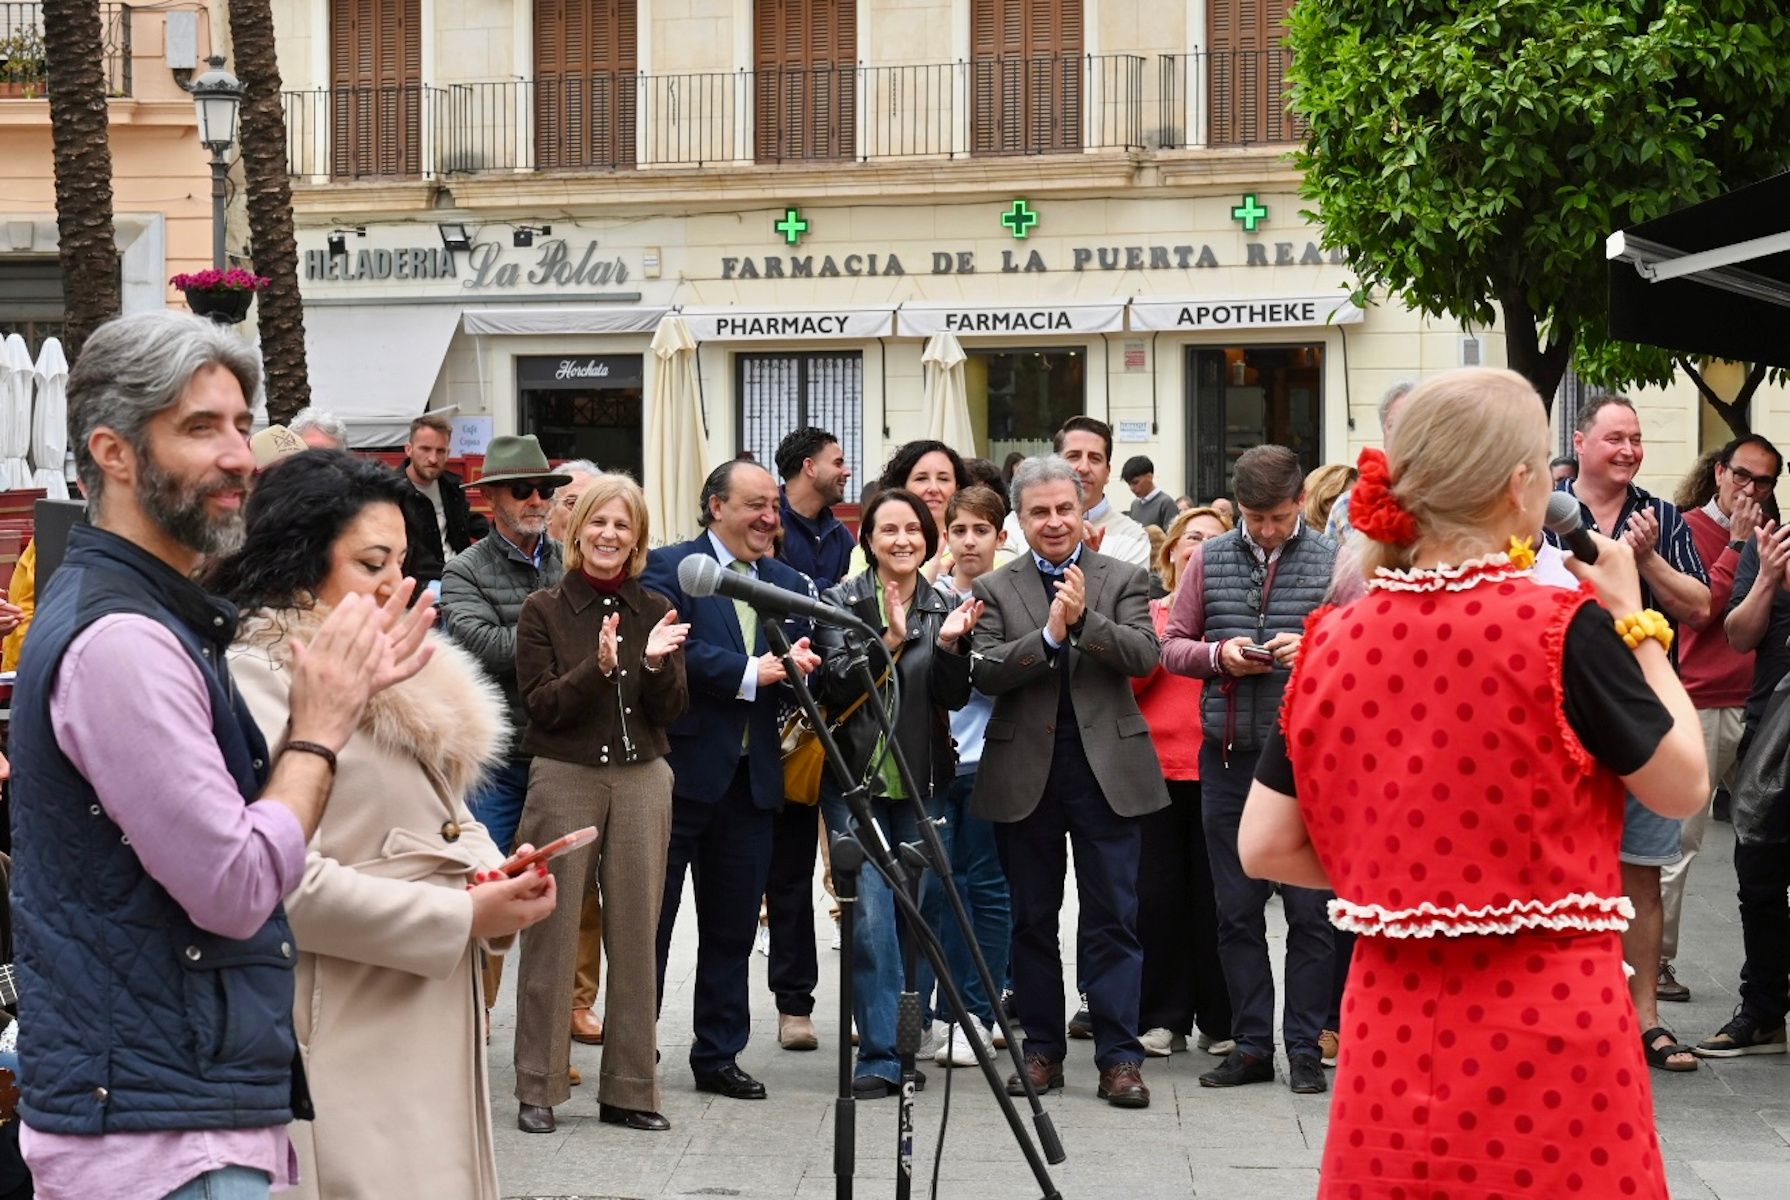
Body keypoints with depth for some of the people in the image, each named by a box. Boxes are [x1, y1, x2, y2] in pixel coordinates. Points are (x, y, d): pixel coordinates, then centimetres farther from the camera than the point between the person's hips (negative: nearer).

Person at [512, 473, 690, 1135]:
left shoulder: (655, 610, 9)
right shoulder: (544, 609, 1)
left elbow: (671, 712, 5)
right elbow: (540, 704, -7)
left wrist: (655, 663, -14)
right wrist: (599, 666, -21)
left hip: (641, 778, 3)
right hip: (564, 777, -3)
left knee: (636, 934, 4)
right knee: (553, 934, -2)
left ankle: (630, 1090, 11)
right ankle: (537, 1089, 6)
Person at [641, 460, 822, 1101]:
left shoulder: (787, 583, 15)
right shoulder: (669, 568, -5)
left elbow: (801, 668, 10)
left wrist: (799, 663, -12)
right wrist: (748, 673, -20)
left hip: (751, 776, 6)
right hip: (681, 767, -6)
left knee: (733, 927, 11)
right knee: (651, 920, 3)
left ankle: (719, 1055, 19)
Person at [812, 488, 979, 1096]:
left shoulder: (943, 607, 8)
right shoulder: (842, 601, 0)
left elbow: (954, 696, 2)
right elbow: (832, 685, -10)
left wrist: (949, 645, -16)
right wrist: (888, 640, -22)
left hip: (920, 782, 3)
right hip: (855, 777, -3)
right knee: (872, 915, -9)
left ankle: (904, 1043, 15)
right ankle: (882, 1055, -7)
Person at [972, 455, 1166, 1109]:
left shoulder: (1123, 579, 5)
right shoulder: (995, 589, 5)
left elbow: (1144, 656, -8)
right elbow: (984, 673, -7)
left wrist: (1086, 619, -20)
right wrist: (1049, 634, -19)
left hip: (1107, 768, -1)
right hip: (1025, 772, 1)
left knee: (1112, 918, 0)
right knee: (1032, 920, 9)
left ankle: (1119, 1056, 3)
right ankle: (1042, 1050, 18)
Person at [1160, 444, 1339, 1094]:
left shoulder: (1333, 563, 1)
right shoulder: (1208, 560, 7)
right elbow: (1172, 645, 10)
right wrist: (1218, 655, -10)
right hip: (1229, 755, 3)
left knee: (1308, 908, 2)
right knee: (1236, 910, 8)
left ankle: (1305, 1048, 10)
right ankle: (1252, 1045, 16)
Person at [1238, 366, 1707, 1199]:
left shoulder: (1334, 644, 1)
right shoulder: (1561, 630, -13)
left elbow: (1264, 848, 3)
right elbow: (1684, 785, -1)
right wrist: (1635, 622, 7)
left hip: (1395, 1031, 4)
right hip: (1548, 1030, -4)